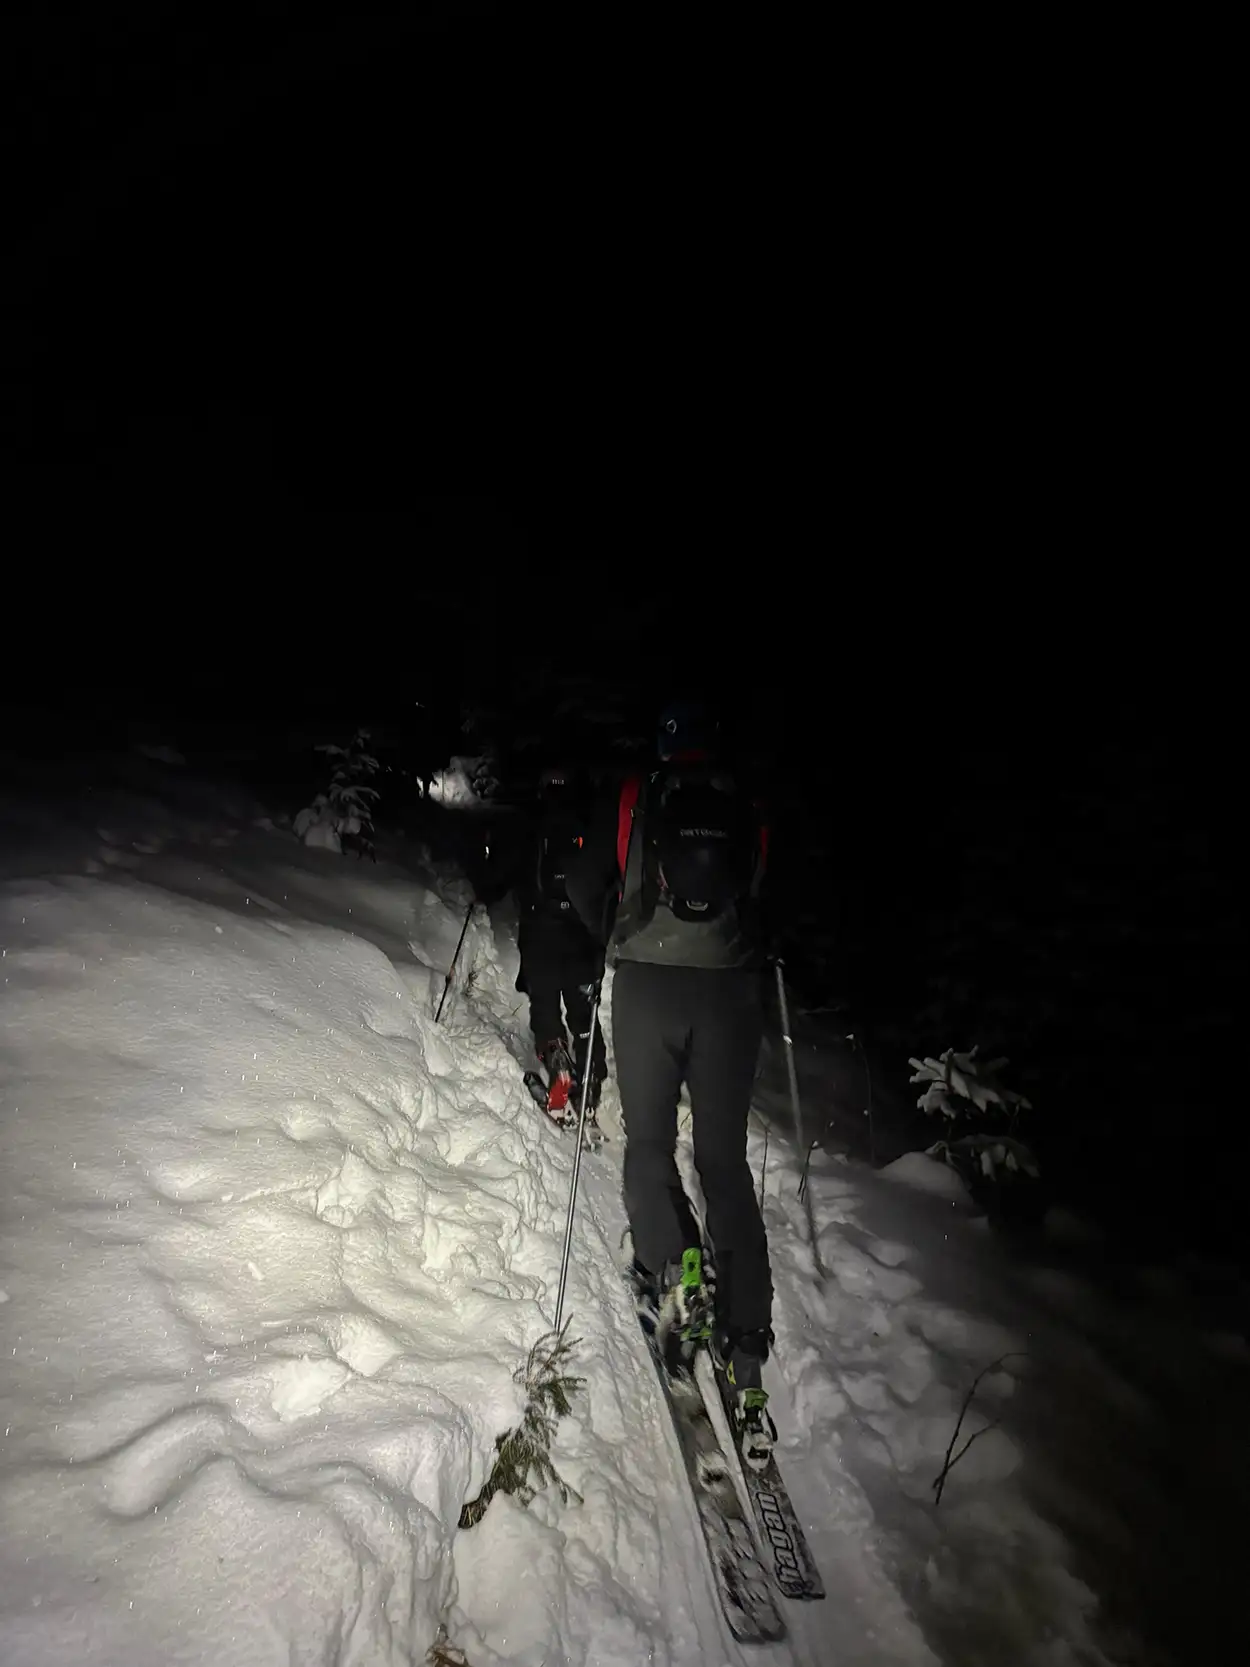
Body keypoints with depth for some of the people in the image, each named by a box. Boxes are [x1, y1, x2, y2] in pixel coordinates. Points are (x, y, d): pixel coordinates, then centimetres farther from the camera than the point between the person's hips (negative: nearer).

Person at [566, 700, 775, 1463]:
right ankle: (746, 1344, 9)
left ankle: (673, 1267, -4)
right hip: (731, 993, 1)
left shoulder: (634, 800, 4)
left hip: (647, 986, -1)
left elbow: (585, 885, 3)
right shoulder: (751, 811, 6)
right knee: (726, 1158, 9)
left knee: (649, 1141, 16)